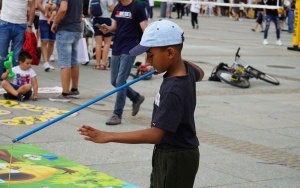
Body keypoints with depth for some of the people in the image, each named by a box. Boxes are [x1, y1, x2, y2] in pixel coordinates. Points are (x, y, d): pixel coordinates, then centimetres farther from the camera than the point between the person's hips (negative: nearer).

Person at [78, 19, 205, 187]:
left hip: (176, 159, -10)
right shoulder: (186, 69, -2)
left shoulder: (173, 92, -30)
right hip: (169, 154, 10)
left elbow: (155, 134, -34)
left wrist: (109, 136, -36)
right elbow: (200, 73, 26)